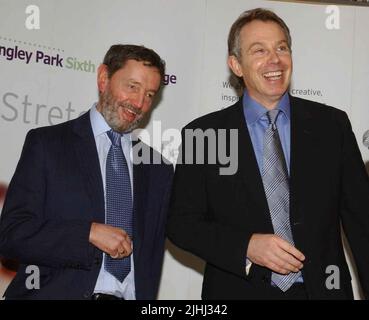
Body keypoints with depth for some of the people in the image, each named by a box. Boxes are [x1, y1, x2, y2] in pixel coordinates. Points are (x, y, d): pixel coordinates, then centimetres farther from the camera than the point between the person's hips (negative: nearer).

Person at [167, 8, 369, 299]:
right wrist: (246, 246, -19)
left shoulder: (332, 125, -2)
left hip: (322, 289, 2)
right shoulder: (202, 134, -5)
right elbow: (180, 222, -5)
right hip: (238, 290, -1)